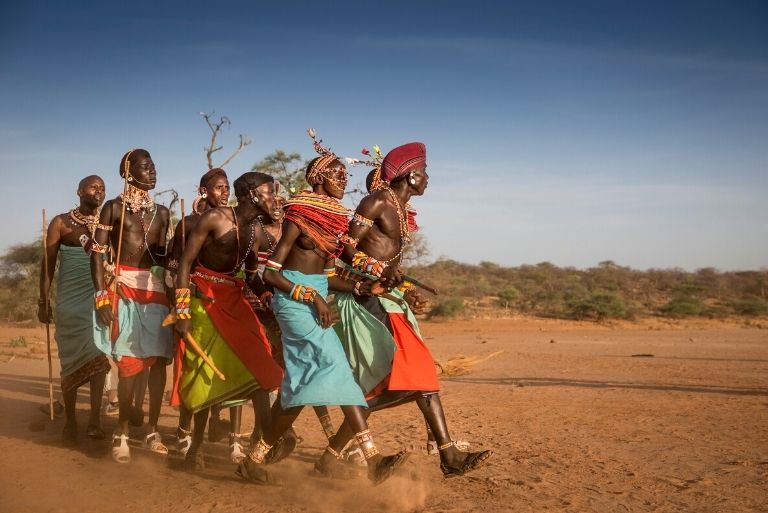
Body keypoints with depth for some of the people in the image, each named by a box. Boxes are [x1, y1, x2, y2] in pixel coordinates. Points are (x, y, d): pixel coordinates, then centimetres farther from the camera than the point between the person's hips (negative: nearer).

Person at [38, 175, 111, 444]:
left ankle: (95, 419, -2)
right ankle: (69, 421, 12)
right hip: (70, 298, -1)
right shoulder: (61, 223, 3)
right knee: (72, 358, 3)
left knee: (98, 356, -4)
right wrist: (43, 301, -2)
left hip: (100, 297, 1)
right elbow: (47, 263, 3)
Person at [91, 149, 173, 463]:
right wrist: (102, 294, -14)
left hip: (155, 287, 5)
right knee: (130, 362, -7)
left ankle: (152, 431, 12)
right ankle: (121, 432, 6)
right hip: (124, 287, -5)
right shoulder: (114, 208, 0)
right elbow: (98, 253, -5)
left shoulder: (161, 212, 14)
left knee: (158, 359, 2)